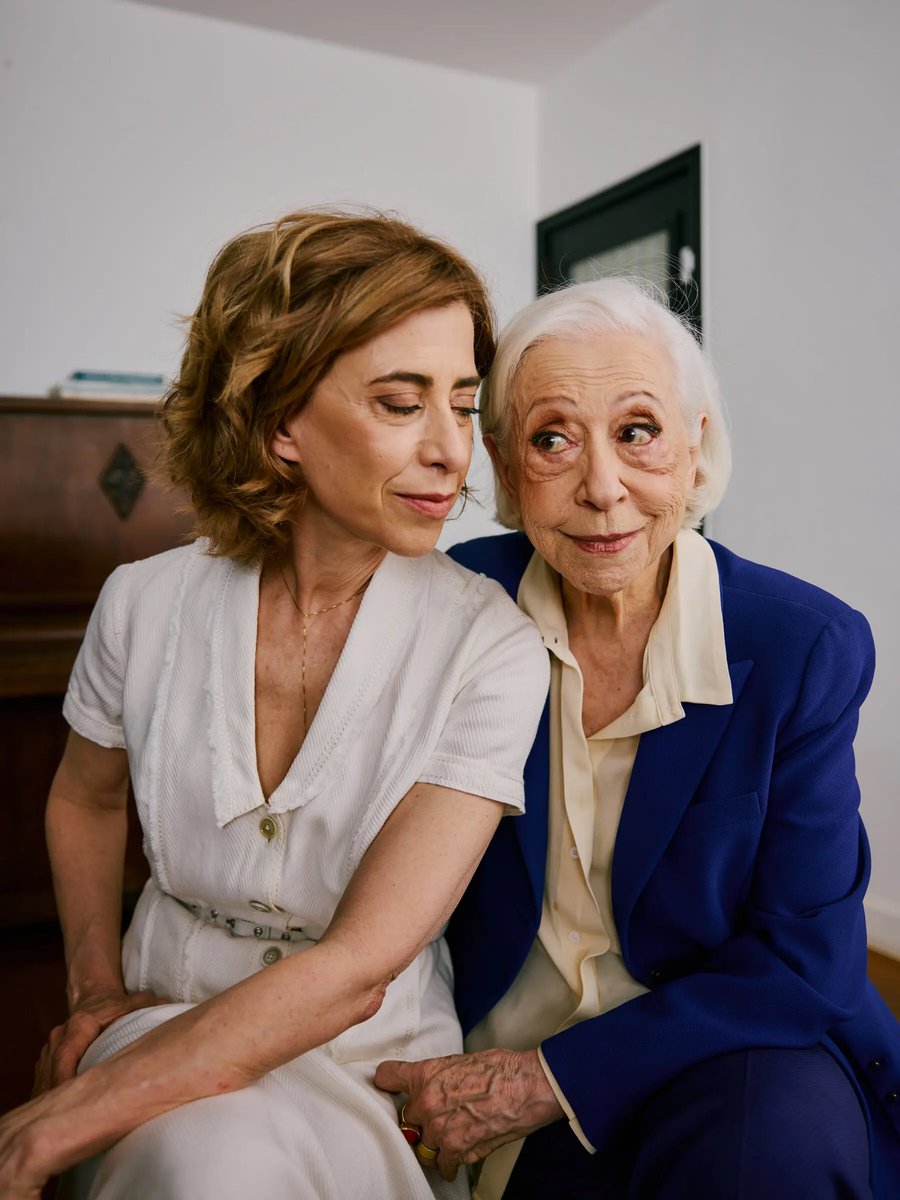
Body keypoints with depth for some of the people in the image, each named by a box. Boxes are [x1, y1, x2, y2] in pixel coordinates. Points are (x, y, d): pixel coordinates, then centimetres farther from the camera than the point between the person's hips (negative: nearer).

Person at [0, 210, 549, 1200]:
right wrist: (97, 990, 2)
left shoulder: (490, 648, -19)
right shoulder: (144, 605, -9)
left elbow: (354, 970, -23)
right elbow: (85, 801, 13)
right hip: (165, 1016, 1)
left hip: (373, 1059, 0)